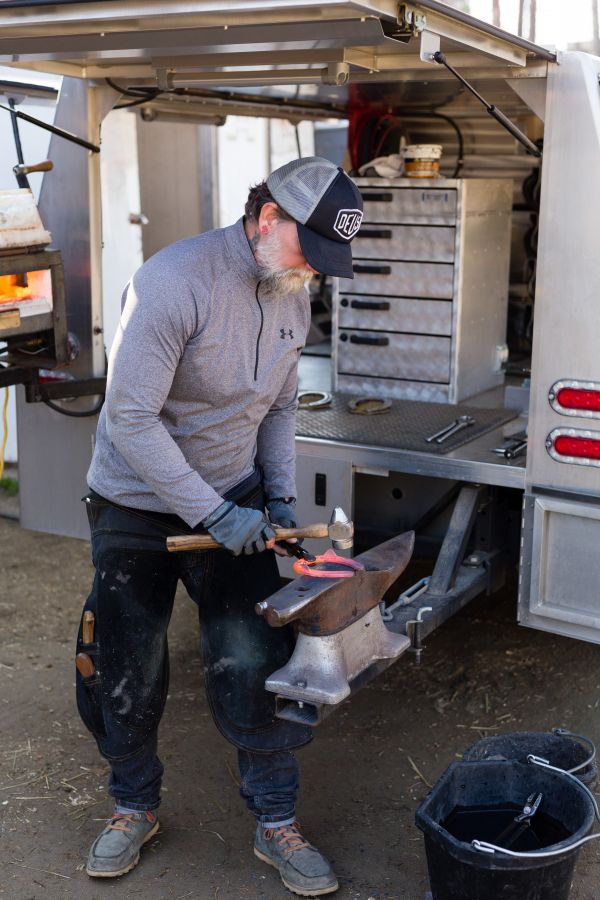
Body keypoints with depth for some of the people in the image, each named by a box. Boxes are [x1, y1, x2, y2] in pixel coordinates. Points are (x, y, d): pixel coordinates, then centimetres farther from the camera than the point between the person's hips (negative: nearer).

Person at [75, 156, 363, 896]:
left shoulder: (291, 298, -1)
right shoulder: (173, 283, -25)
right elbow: (129, 416, -26)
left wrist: (280, 494, -2)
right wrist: (211, 514, -25)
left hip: (235, 503, 5)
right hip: (138, 509, -4)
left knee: (252, 667, 2)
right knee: (126, 677, 10)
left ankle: (276, 825, 19)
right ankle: (134, 807, 34)